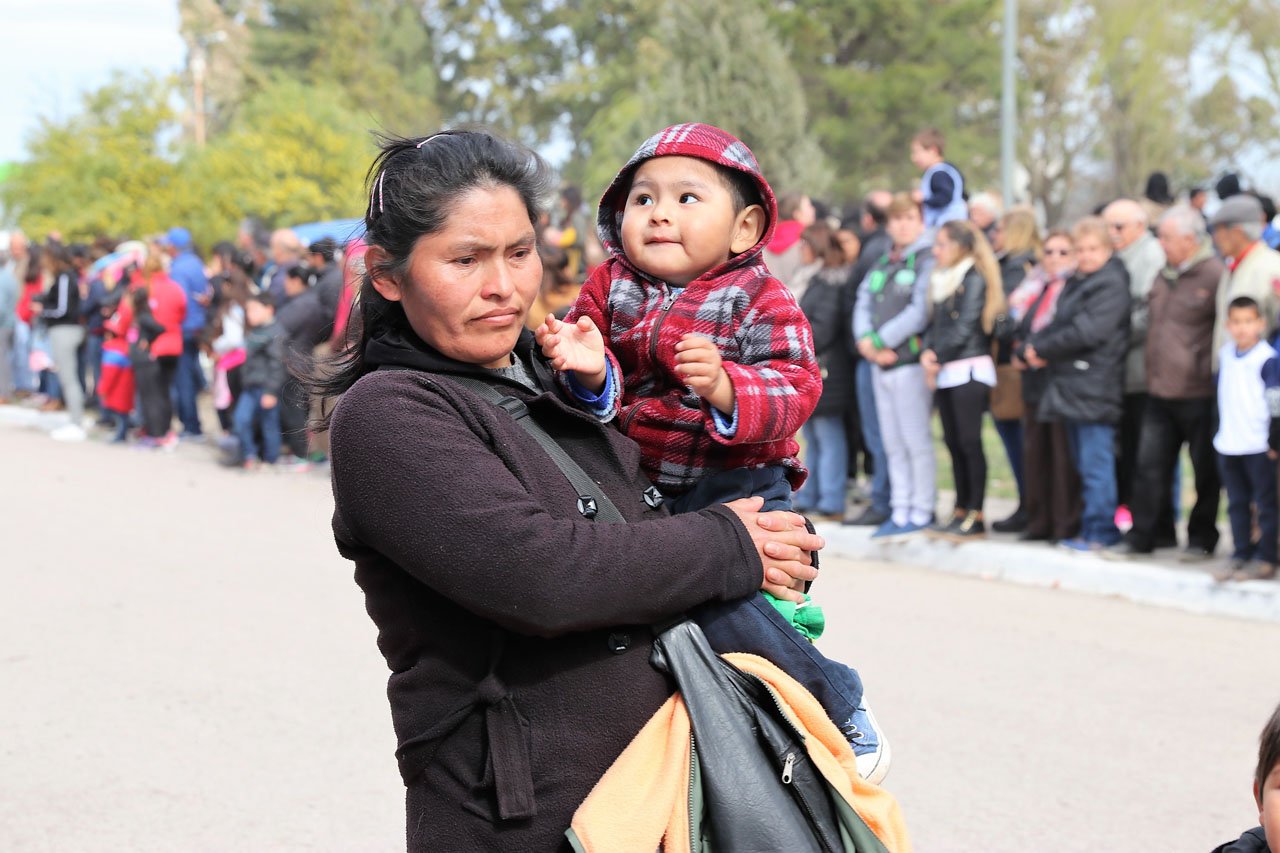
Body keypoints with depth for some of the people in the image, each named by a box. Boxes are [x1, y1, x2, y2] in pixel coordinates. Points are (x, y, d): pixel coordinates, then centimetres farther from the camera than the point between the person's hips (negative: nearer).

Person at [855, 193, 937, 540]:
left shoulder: (927, 262, -7)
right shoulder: (881, 265, 17)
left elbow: (920, 312, -15)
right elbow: (863, 305, 12)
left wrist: (880, 341, -14)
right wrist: (865, 339, -7)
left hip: (910, 363, -7)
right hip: (880, 366, 7)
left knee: (917, 442, -3)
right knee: (893, 444, 10)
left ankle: (922, 512, 3)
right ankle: (900, 511, 15)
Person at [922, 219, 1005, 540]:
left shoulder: (974, 280, -8)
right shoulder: (941, 281, 17)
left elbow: (964, 328, -13)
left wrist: (938, 358, -7)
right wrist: (927, 352, -2)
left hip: (969, 369, -8)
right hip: (946, 373, 8)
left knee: (969, 442, -7)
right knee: (954, 442, 9)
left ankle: (976, 517, -5)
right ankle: (961, 511, 15)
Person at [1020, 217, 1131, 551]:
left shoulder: (1112, 284, -10)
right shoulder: (1076, 282, 20)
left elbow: (1087, 332, -18)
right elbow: (1057, 323, 18)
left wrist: (1042, 348, -8)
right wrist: (1033, 347, -3)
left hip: (1094, 387, -9)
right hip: (1071, 383, 9)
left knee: (1095, 462, -8)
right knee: (1083, 461, 12)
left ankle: (1100, 530, -3)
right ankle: (1095, 527, 17)